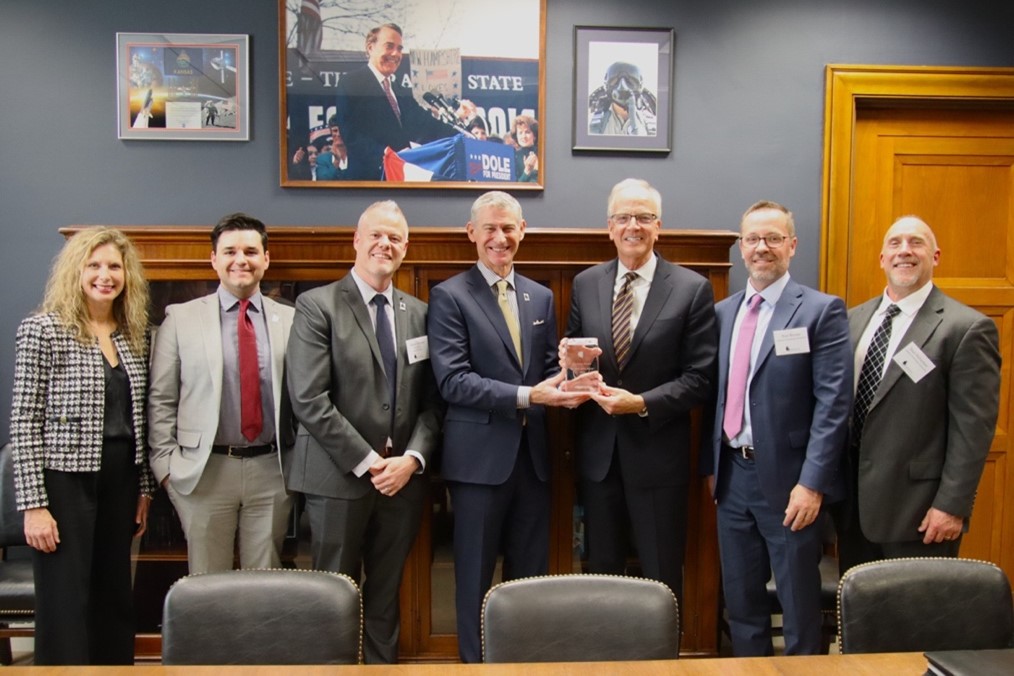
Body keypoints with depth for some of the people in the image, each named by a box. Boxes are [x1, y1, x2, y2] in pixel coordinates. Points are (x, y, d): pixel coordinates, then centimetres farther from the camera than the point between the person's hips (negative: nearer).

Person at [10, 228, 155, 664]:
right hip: (65, 483, -5)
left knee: (115, 602, 12)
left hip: (120, 484, 5)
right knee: (65, 609, 2)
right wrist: (33, 504, -13)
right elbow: (24, 424, -9)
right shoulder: (43, 330, -7)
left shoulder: (135, 334, 8)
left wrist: (144, 489, 12)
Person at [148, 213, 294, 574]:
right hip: (205, 471, -1)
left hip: (271, 470, 1)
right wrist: (166, 465, -3)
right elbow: (160, 400, 2)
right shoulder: (181, 318, 2)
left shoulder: (290, 320, 4)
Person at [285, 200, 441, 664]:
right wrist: (369, 463, -13)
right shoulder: (317, 306, -5)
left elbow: (431, 401, 8)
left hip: (403, 479, 4)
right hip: (340, 478, -4)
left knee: (386, 598, 14)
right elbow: (309, 401, -13)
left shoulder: (419, 313, 10)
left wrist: (412, 458, -8)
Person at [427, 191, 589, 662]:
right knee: (476, 577, 8)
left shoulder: (541, 297, 12)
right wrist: (527, 396, -23)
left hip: (533, 455, 5)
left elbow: (548, 370, 11)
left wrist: (566, 382, -13)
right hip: (480, 457, -5)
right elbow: (453, 381, -15)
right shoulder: (449, 296, -6)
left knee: (531, 576, 15)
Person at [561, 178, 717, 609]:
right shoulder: (585, 284, 5)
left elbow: (700, 378, -9)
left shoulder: (692, 289, -6)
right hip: (598, 452, 4)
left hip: (658, 455, -3)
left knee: (662, 580, 10)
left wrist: (641, 403, -20)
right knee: (600, 573, 17)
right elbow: (573, 359, 9)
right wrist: (569, 362, -14)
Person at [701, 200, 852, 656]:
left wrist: (812, 483, -18)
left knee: (798, 604, 9)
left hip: (787, 479, -5)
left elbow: (833, 403, -13)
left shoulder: (822, 311, -7)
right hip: (732, 474, 5)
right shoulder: (723, 312, 10)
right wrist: (710, 465, 10)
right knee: (740, 598, 16)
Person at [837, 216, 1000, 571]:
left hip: (917, 514, -5)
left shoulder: (967, 328, -10)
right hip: (854, 502, 6)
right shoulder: (854, 319, 8)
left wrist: (952, 506, -14)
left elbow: (973, 429, -12)